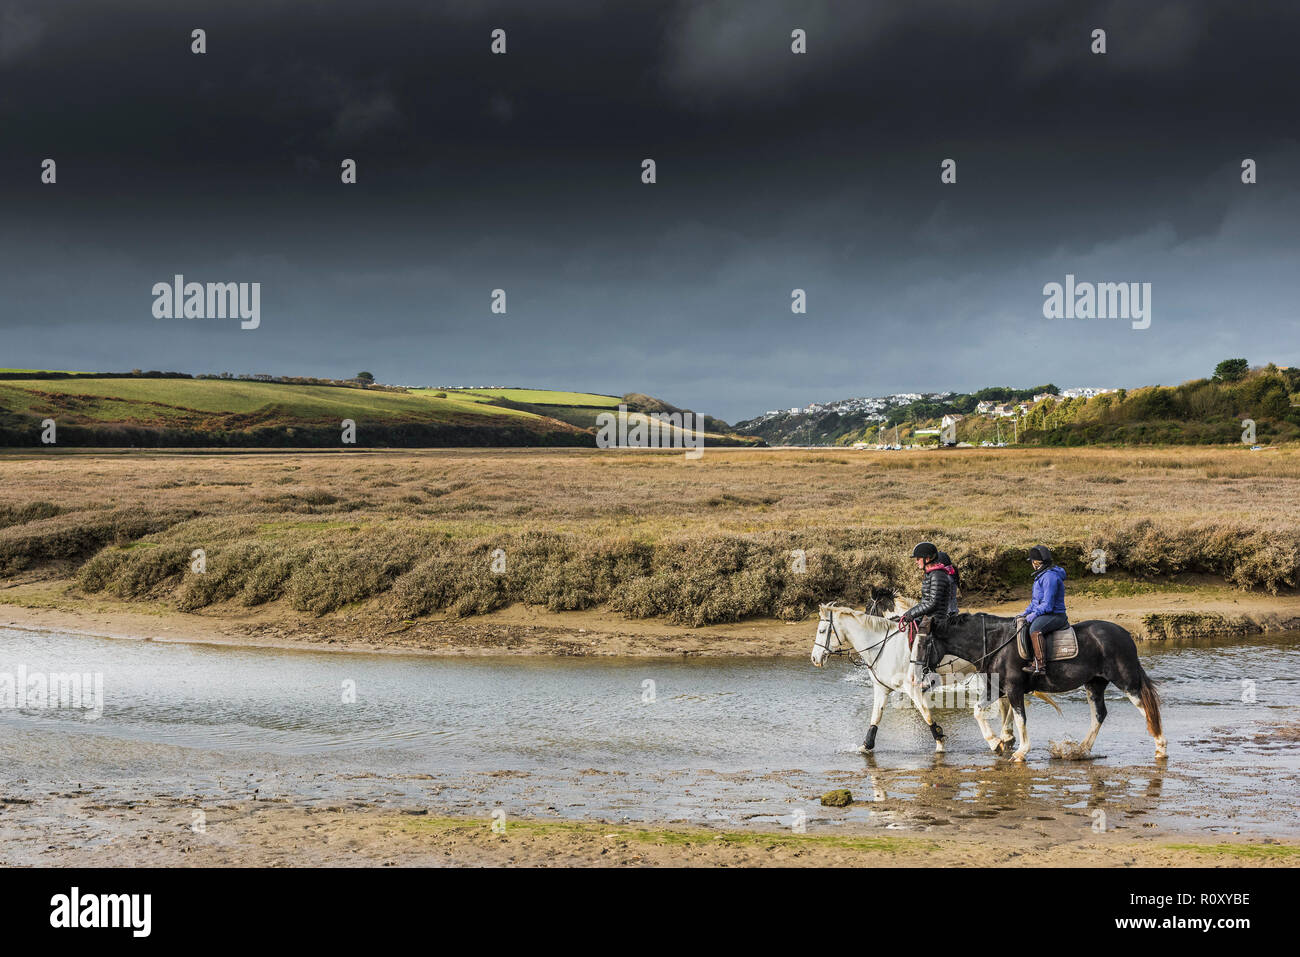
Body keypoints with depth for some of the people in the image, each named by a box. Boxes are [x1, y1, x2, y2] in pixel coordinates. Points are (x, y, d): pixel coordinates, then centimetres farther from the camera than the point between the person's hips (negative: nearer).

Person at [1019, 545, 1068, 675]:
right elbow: (1035, 600, 26)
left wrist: (1034, 614, -20)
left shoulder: (1050, 577, -16)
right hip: (1042, 613, 12)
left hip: (1054, 615, -12)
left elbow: (1048, 604, -22)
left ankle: (1040, 665, -43)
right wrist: (1026, 612, 12)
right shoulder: (1040, 576, 19)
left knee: (1035, 629, -36)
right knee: (1020, 621, 16)